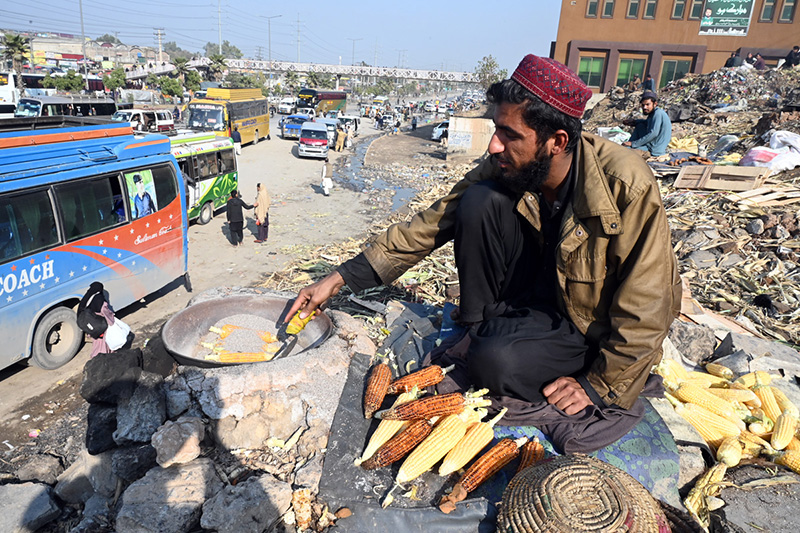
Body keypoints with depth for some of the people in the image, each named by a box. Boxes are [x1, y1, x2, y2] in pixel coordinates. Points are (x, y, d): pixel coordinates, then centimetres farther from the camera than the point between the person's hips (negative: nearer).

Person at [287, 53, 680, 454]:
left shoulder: (628, 187, -29)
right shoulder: (506, 168, -15)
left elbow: (646, 310, -24)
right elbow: (432, 224, -12)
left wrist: (598, 386, -19)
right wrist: (340, 278, -14)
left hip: (598, 325, -4)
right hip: (540, 288, 5)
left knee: (495, 363, -34)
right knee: (480, 202, -20)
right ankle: (479, 333, -5)